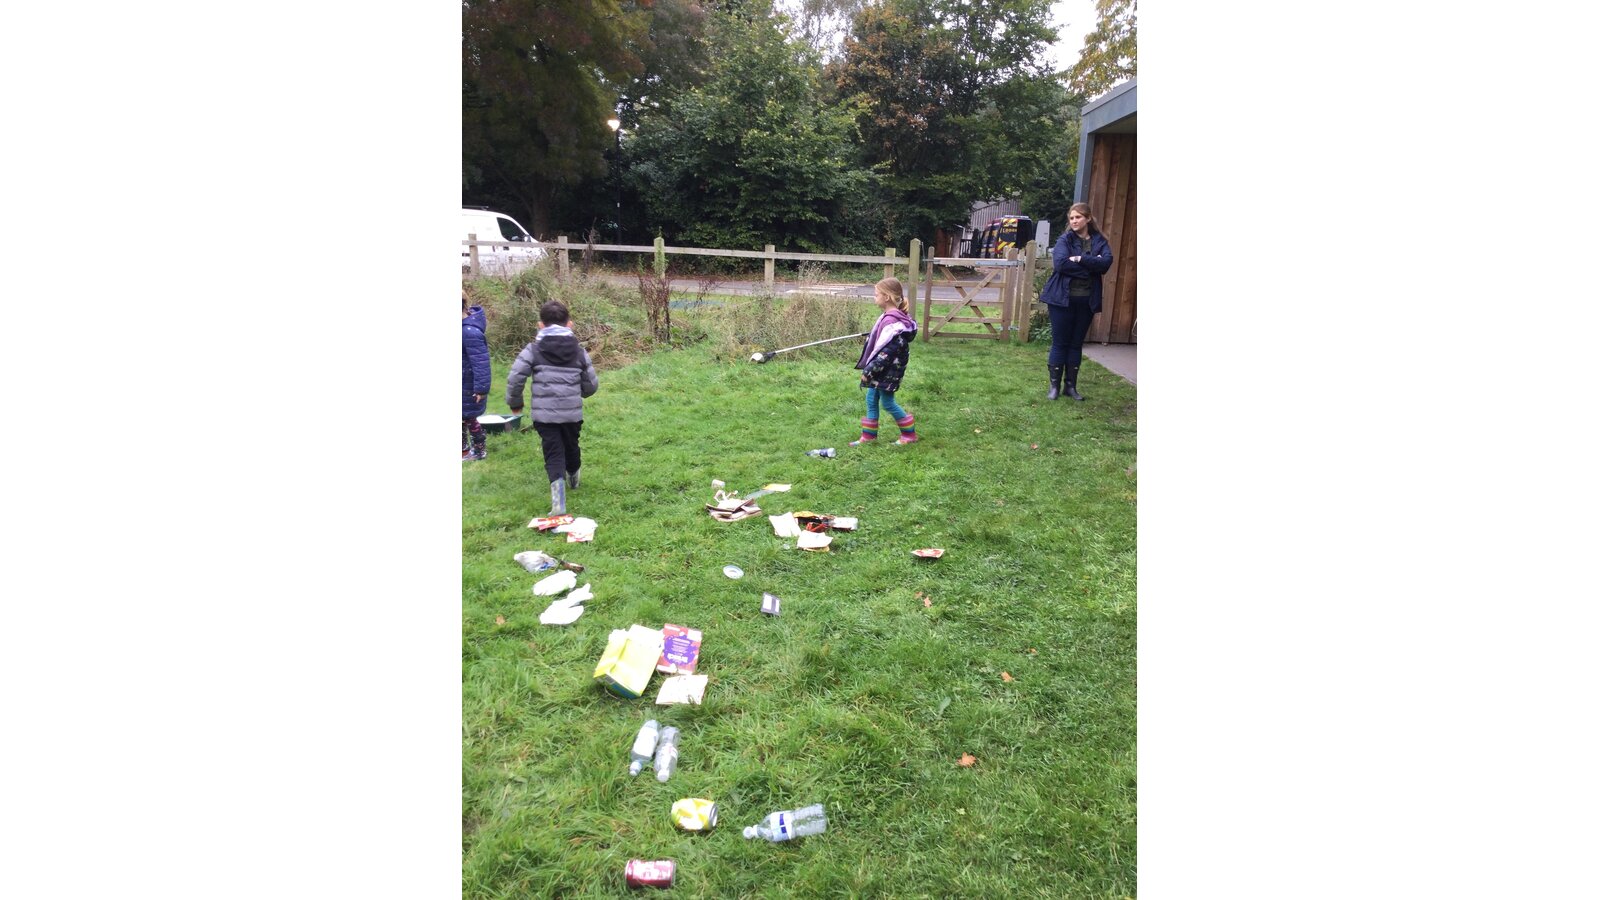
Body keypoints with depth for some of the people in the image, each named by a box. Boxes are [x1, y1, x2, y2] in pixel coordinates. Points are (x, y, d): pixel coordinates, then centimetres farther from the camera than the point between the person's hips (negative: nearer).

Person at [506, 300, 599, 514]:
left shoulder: (533, 350, -3)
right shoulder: (578, 351, 5)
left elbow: (515, 378, -8)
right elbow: (591, 384, 9)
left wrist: (515, 402, 9)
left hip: (544, 414, -2)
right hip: (572, 412, 2)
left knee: (553, 454, -2)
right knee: (571, 446, 24)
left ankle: (558, 503, -19)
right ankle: (573, 480, 51)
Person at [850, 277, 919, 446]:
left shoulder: (892, 322, -25)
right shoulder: (890, 317, 8)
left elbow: (886, 351, -27)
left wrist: (868, 371, -23)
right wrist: (869, 369, 19)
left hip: (887, 372, -10)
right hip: (881, 371, 10)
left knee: (887, 403, 3)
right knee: (871, 400, 14)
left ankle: (910, 434, 17)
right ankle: (869, 436, 24)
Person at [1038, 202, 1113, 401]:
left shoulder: (1099, 242, 5)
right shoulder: (1065, 239, -1)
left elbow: (1106, 263, -13)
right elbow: (1061, 263, -18)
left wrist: (1080, 259, -19)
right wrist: (1090, 266, -13)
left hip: (1087, 300, 3)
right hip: (1063, 298, -2)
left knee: (1076, 344, 10)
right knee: (1060, 343, 2)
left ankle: (1070, 386, 19)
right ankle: (1054, 386, 10)